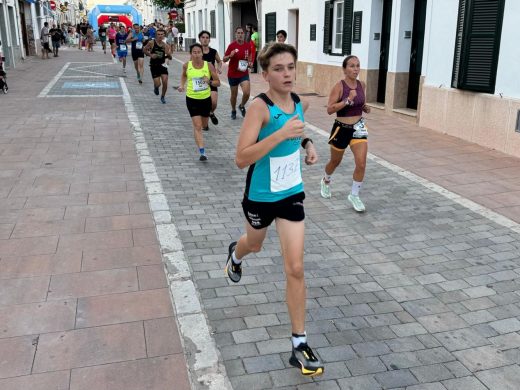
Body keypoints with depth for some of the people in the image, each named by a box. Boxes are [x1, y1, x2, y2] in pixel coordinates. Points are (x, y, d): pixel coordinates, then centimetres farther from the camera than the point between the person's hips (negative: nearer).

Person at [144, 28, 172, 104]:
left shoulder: (165, 45, -1)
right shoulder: (151, 43, -8)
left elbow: (170, 58, 4)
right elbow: (145, 50, 4)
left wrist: (168, 54, -18)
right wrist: (150, 55, -13)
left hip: (162, 65, 2)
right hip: (154, 65, -2)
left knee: (165, 82, -7)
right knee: (158, 84, -8)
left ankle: (163, 97, 18)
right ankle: (156, 88, 32)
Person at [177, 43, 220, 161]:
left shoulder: (209, 65, -9)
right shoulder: (187, 66, -6)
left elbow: (218, 82, -4)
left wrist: (209, 81, -24)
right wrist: (182, 85, 0)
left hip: (206, 98, 2)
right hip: (192, 99, -1)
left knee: (204, 125, 18)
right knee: (197, 126, -10)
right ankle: (202, 152, -11)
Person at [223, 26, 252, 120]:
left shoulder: (247, 46, 0)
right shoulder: (232, 45, -9)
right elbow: (224, 59, -7)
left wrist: (249, 62, -2)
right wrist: (230, 56, -27)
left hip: (244, 73, 1)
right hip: (233, 74, -1)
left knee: (247, 93, -16)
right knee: (234, 94, 9)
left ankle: (242, 106, 15)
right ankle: (233, 111, 35)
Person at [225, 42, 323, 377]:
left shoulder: (299, 102, -5)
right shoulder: (260, 107, -23)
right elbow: (241, 158, -32)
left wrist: (307, 143, -1)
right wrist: (280, 135, -40)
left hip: (292, 193, 3)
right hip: (261, 196, -3)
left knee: (295, 268, -3)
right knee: (254, 244, 26)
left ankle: (300, 343, 8)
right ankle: (235, 255, 67)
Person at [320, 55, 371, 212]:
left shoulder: (361, 85, 1)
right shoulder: (339, 86, -15)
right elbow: (329, 109, -21)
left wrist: (365, 108, -2)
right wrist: (348, 100, -29)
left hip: (358, 127, 4)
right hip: (341, 128, -3)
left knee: (361, 163, -10)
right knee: (335, 161, 17)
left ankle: (354, 196, 7)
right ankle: (326, 181, 49)